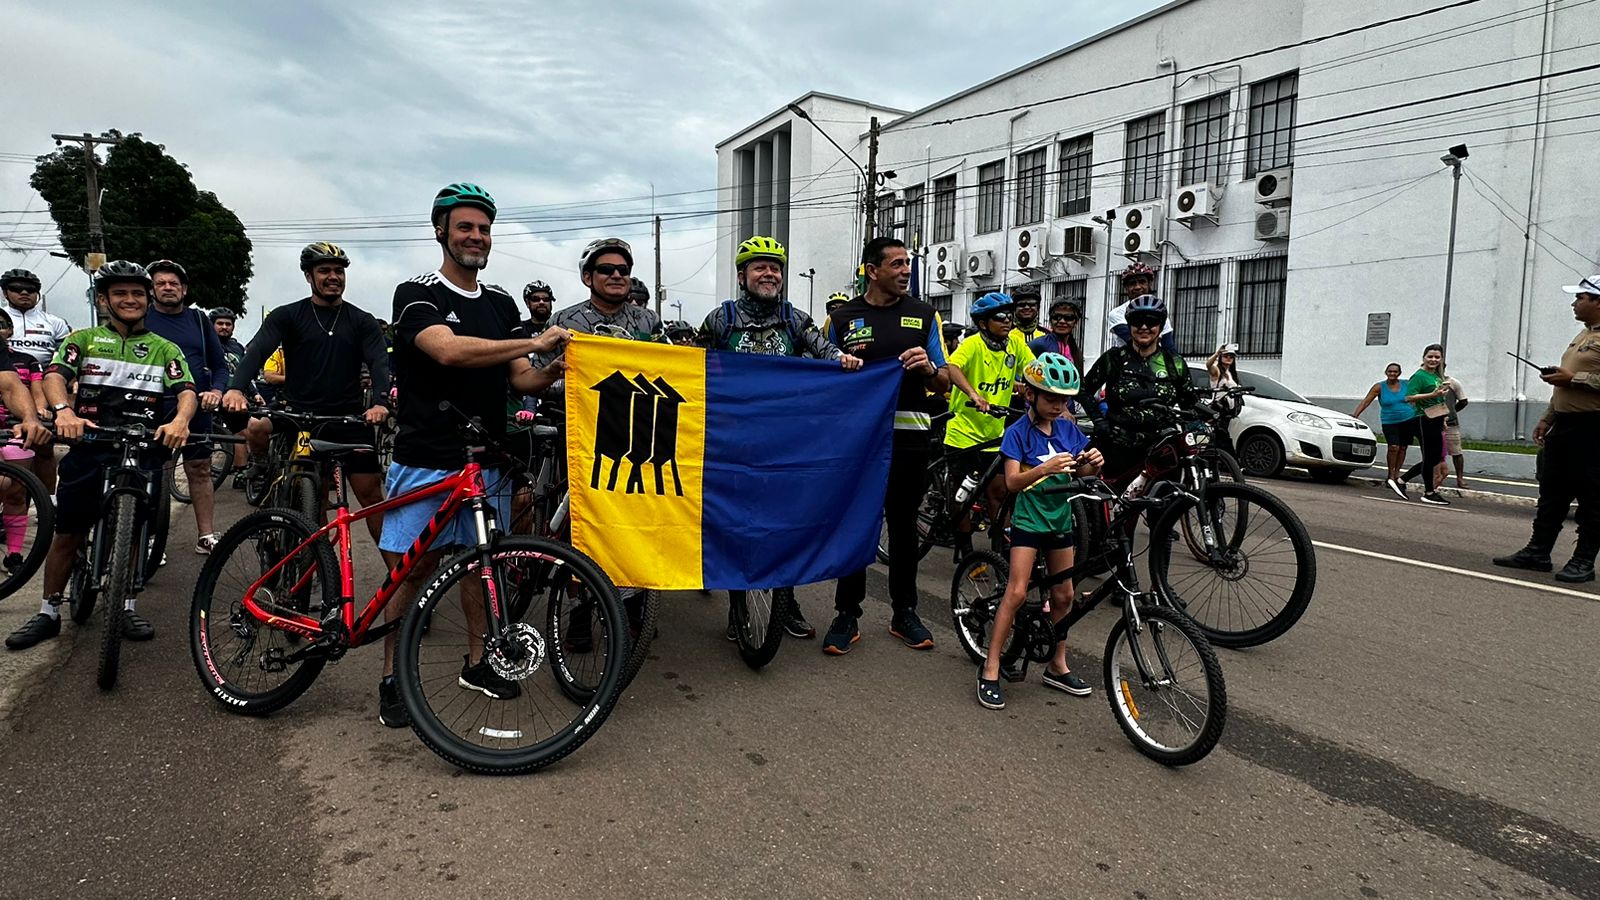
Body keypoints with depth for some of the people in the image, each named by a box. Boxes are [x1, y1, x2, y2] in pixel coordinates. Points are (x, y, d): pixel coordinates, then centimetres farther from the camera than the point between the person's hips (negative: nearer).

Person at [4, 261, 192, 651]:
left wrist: (179, 421, -30)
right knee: (68, 535, 6)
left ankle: (125, 606, 21)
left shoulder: (165, 349, 8)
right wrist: (63, 411, -31)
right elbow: (55, 374, -9)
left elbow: (187, 390, -7)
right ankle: (49, 612, 19)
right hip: (90, 447, 0)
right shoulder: (84, 339, 8)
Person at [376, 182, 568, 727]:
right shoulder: (417, 294, -6)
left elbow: (519, 379, 8)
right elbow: (448, 350, -25)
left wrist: (549, 372, -14)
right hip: (426, 461, -5)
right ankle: (392, 678, 15)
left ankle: (477, 663, 26)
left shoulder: (501, 303, 12)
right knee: (412, 570, 1)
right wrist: (534, 343, -28)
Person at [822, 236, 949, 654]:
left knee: (903, 526, 9)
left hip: (907, 435, 1)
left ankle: (904, 612, 22)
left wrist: (927, 368, -15)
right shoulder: (842, 318, 4)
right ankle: (847, 614, 13)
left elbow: (945, 383, 7)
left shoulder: (924, 315, 8)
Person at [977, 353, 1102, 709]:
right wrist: (1044, 468, -36)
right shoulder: (1018, 432, -11)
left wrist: (1091, 464, -14)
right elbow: (1012, 481, -19)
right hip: (1028, 519, -5)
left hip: (1060, 519, 6)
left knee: (1063, 595, 10)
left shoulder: (1068, 428, 4)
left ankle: (1057, 666, 26)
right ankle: (990, 670, -3)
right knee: (1017, 592, -11)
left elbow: (1077, 471, 8)